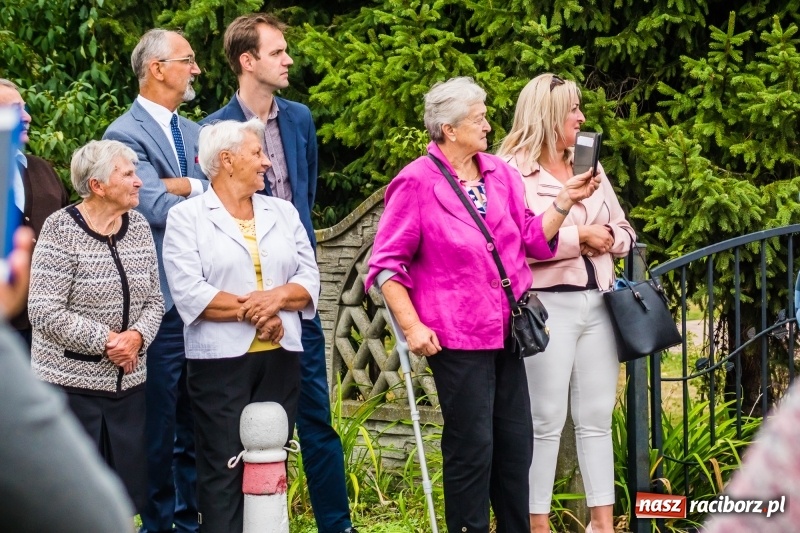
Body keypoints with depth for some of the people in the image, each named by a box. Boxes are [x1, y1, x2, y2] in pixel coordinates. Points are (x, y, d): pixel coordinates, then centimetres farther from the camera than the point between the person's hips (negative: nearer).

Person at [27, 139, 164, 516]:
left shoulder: (138, 227, 7)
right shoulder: (61, 230, -10)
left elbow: (153, 300, 9)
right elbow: (44, 311, -15)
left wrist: (137, 336, -11)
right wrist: (105, 340, -16)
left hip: (127, 383, 6)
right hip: (72, 383, -5)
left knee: (127, 495, 7)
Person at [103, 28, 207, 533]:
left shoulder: (196, 132, 16)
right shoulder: (125, 133, -8)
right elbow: (158, 209, -17)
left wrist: (182, 186, -12)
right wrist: (206, 194, -4)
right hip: (163, 301, -7)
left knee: (197, 428, 12)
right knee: (160, 428, 0)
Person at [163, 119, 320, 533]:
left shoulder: (283, 212, 15)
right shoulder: (186, 217, 0)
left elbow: (309, 279, 7)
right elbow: (189, 293, -11)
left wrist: (278, 296, -13)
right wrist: (252, 310, -13)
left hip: (280, 358, 4)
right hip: (221, 359, -4)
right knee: (223, 469, -5)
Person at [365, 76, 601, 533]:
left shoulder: (501, 174, 10)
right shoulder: (417, 183, -7)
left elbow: (533, 240, 12)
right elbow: (387, 263, -6)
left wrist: (565, 202, 0)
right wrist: (412, 326, -14)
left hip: (506, 333, 6)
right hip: (457, 338, -6)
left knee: (516, 443, 11)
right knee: (471, 448, -1)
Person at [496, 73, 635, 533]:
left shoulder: (590, 166, 16)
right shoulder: (512, 171, -6)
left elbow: (624, 233, 19)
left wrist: (608, 238, -4)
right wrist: (579, 235, -13)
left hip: (597, 302, 6)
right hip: (547, 306, -6)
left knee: (597, 417, 8)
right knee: (547, 420, -3)